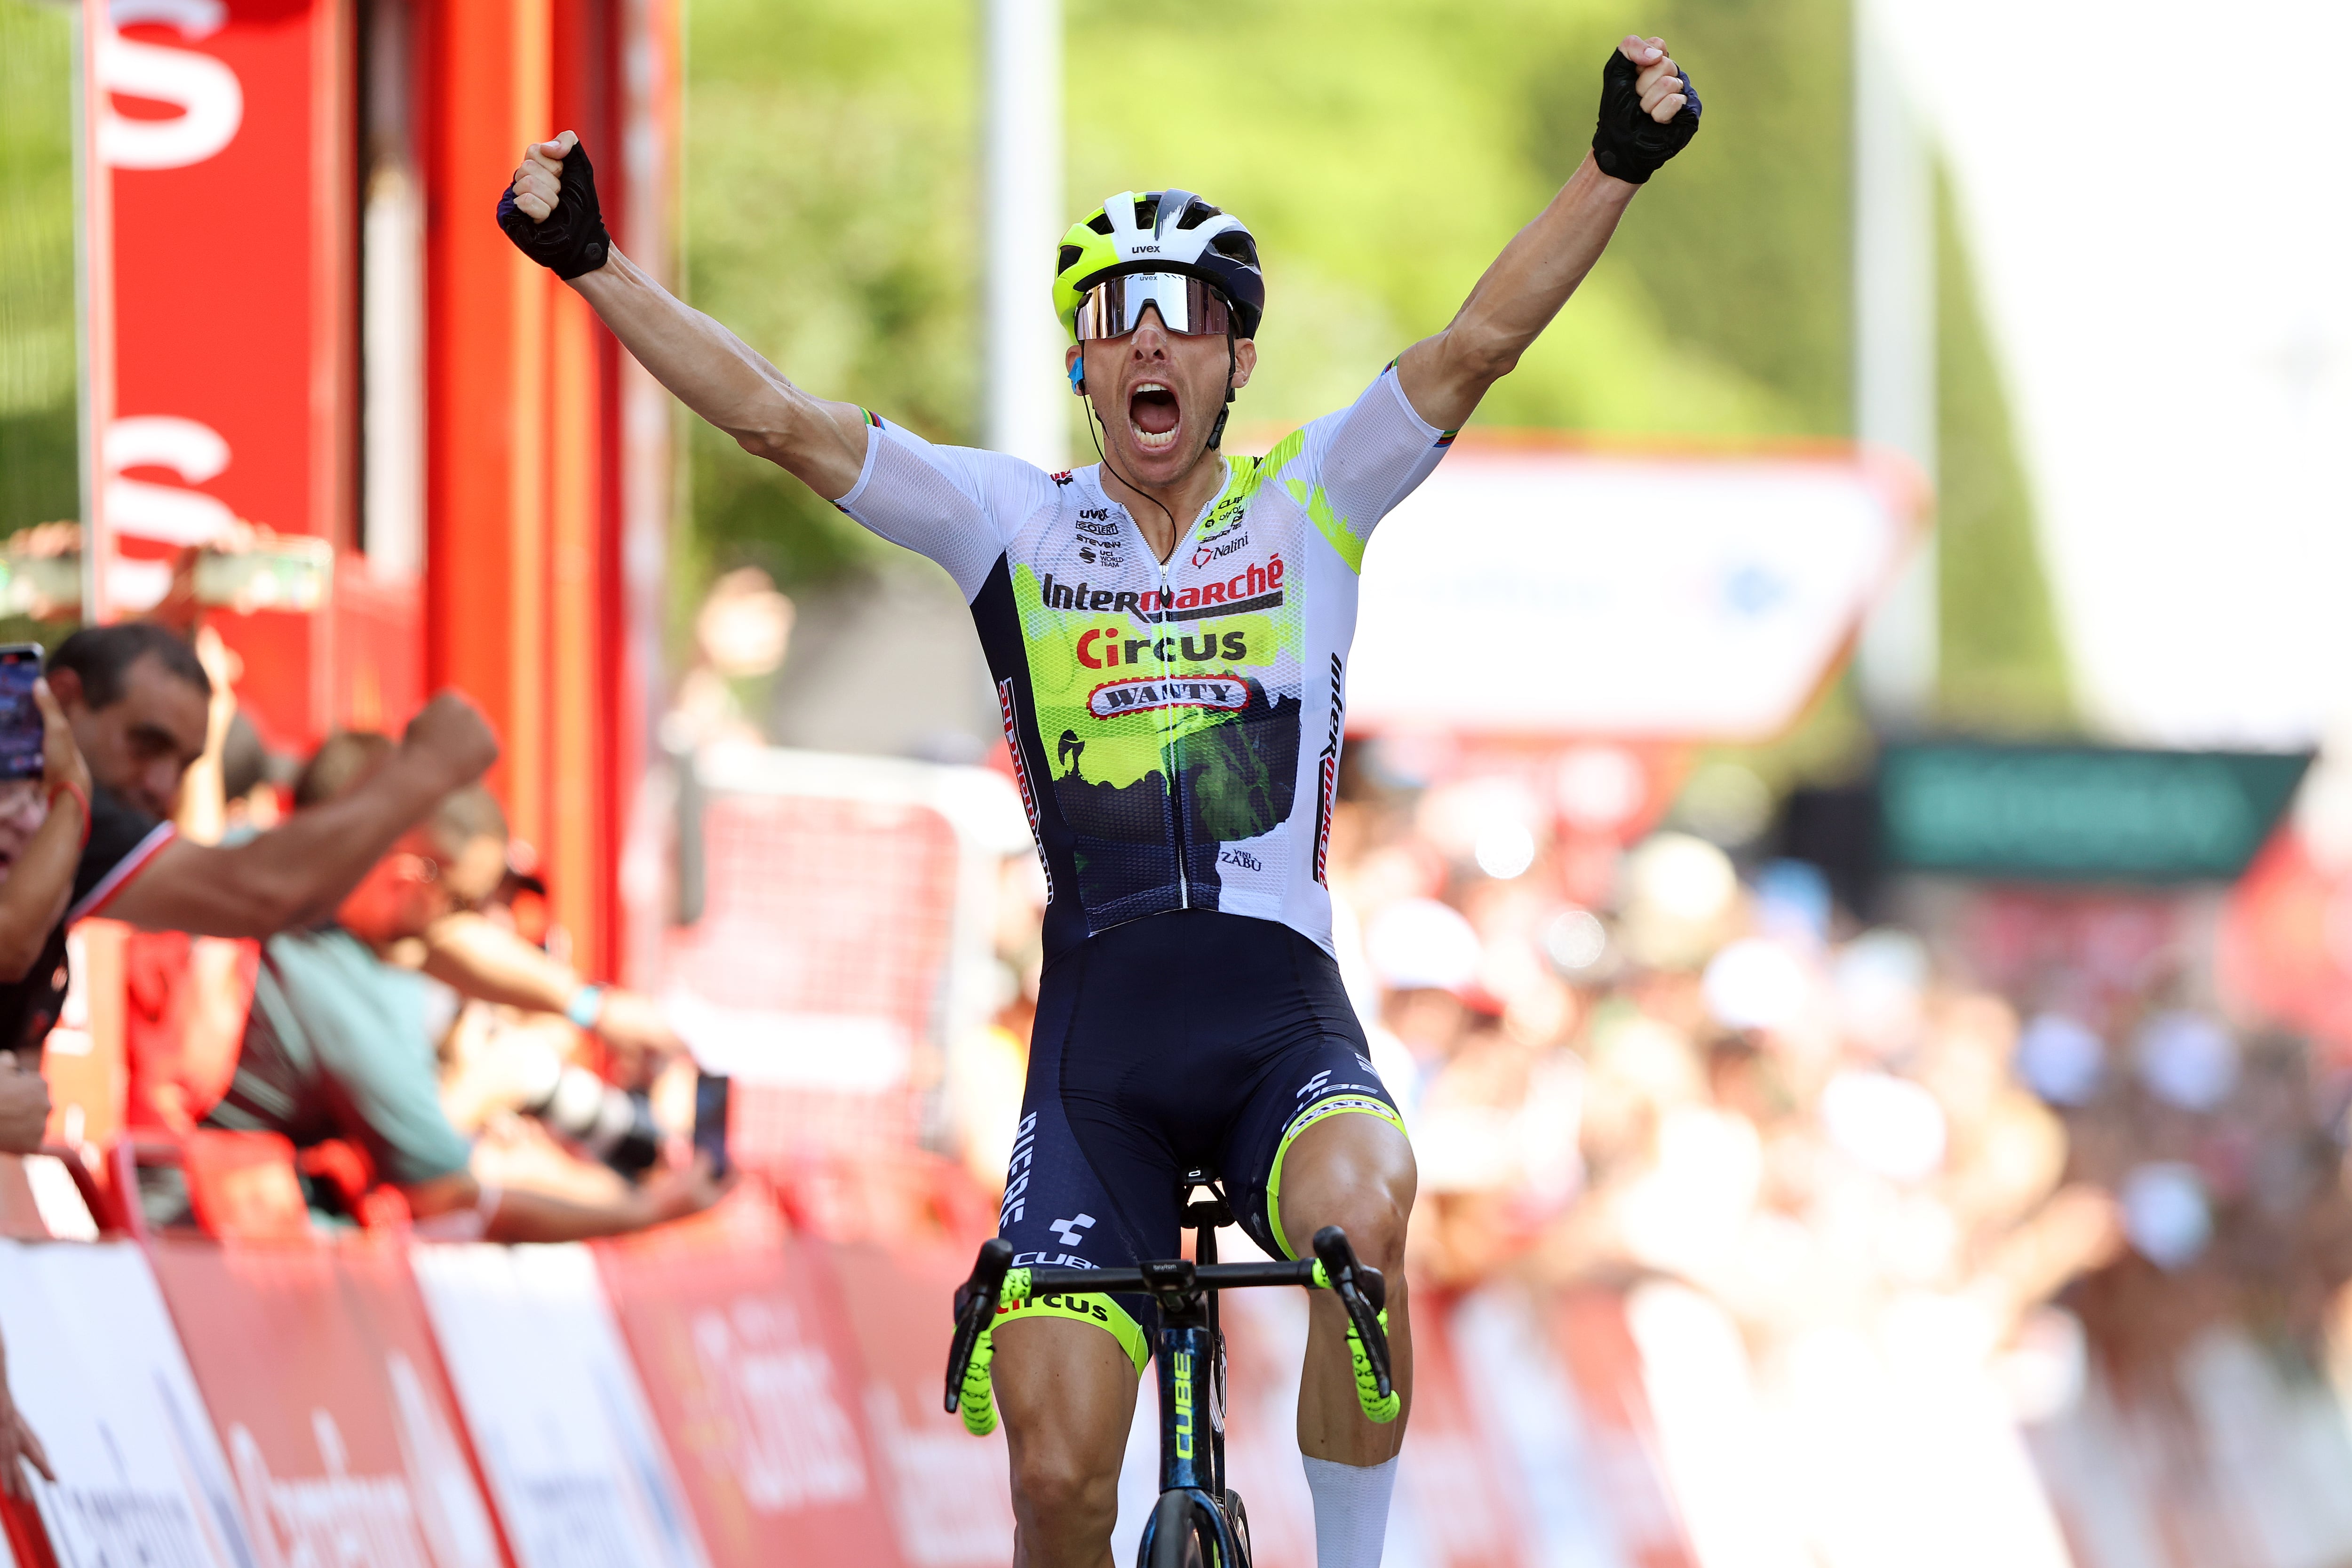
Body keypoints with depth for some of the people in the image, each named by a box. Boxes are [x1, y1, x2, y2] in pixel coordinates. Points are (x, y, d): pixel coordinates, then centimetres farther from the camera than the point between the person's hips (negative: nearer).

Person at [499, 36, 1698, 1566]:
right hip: (1098, 1047, 1)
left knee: (1362, 1210, -35)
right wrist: (592, 263, -4)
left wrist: (1619, 166, -19)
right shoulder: (1017, 523, 7)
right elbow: (775, 414, 3)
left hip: (1280, 1016, -1)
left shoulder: (1311, 505, 6)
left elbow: (1478, 346, -6)